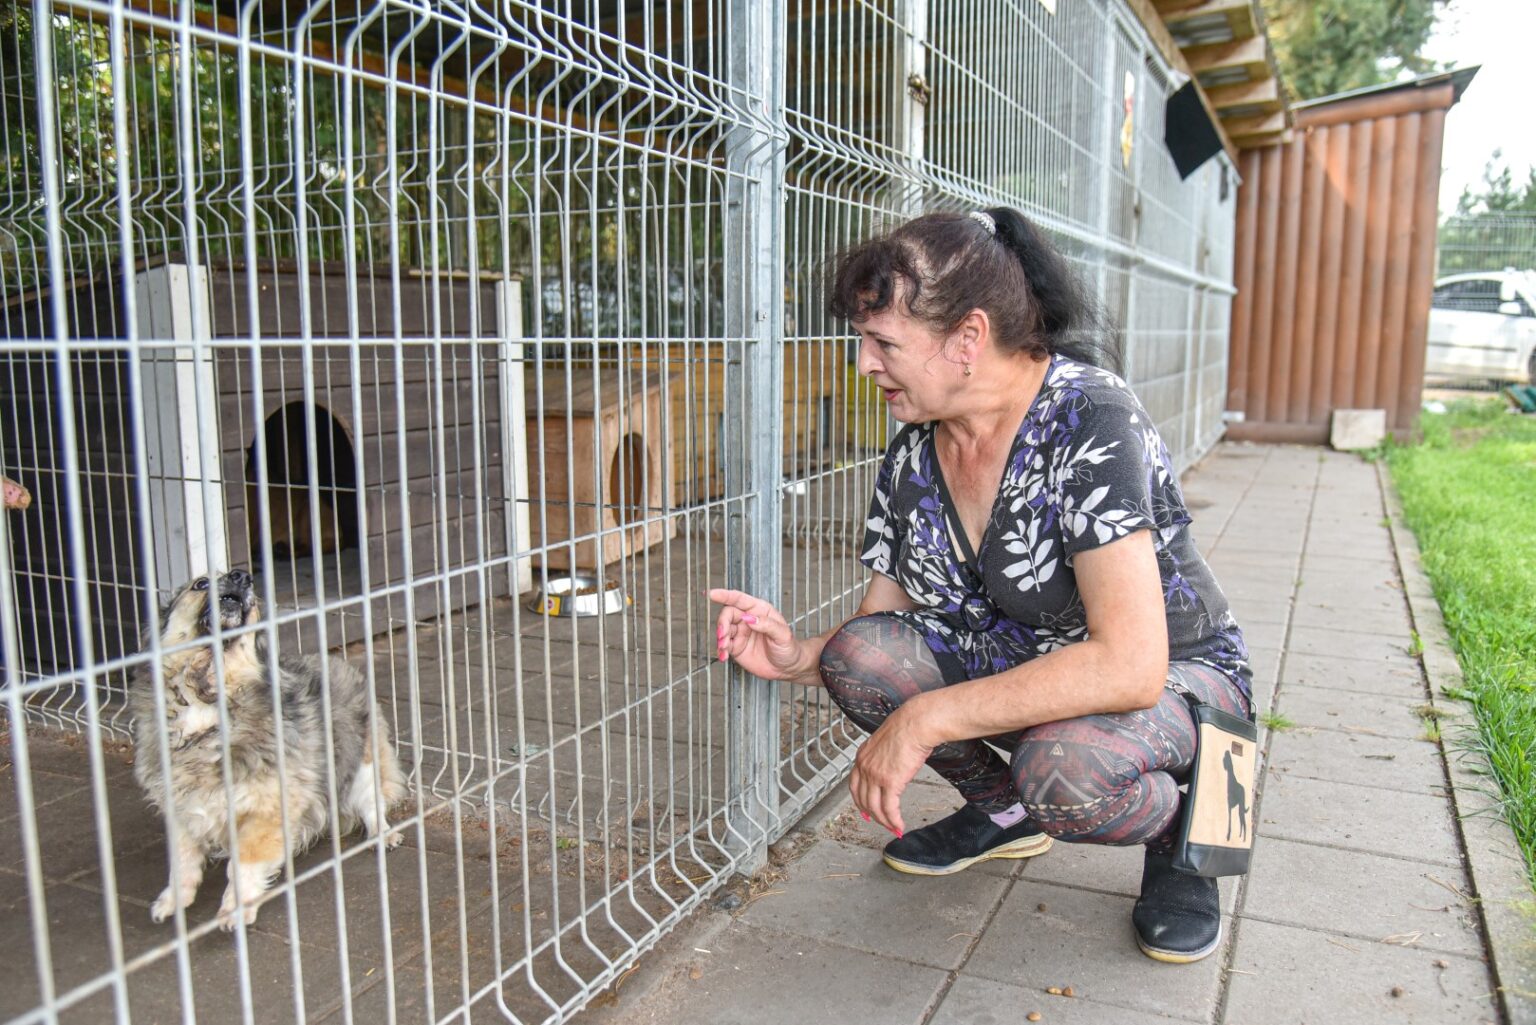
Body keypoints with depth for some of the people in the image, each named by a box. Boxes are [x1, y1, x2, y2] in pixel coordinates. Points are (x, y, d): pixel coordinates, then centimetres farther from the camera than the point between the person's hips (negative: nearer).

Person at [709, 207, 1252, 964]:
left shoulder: (1089, 419, -27)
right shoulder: (914, 451, -6)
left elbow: (1129, 665, -36)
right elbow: (882, 621, 1)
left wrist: (925, 720, -35)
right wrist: (801, 658, -21)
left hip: (1178, 674, -6)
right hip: (1017, 664, 6)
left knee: (1065, 767, -38)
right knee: (860, 653, -18)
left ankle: (1177, 828, 0)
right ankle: (1002, 810, 8)